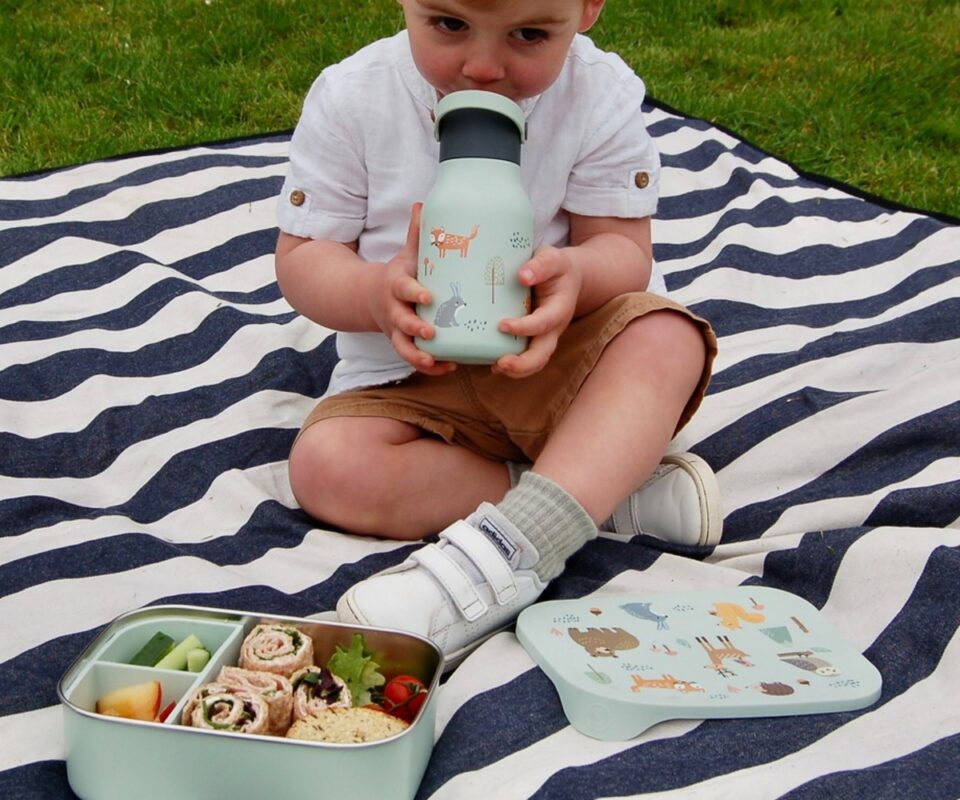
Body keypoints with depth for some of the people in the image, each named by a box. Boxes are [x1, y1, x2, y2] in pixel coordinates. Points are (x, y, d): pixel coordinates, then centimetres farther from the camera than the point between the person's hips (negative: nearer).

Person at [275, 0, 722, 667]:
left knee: (666, 341, -29)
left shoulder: (600, 95, -11)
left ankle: (506, 552, -41)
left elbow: (623, 246, -9)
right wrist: (377, 292, -30)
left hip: (556, 362, -1)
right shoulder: (351, 98, -11)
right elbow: (301, 257, -7)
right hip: (411, 374, 1)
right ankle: (615, 489, -23)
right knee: (326, 467, -25)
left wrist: (575, 274, -35)